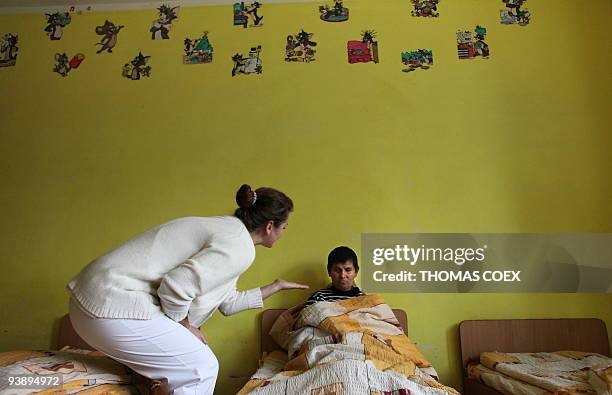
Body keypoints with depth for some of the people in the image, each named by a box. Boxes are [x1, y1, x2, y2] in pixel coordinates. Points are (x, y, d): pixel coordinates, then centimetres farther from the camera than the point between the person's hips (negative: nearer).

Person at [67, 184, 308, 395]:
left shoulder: (225, 228, 15)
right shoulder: (240, 246, -15)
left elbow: (228, 303, 22)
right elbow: (176, 286, -24)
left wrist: (275, 287, 31)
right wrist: (186, 327, -5)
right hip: (115, 308, -10)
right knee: (201, 367, -1)